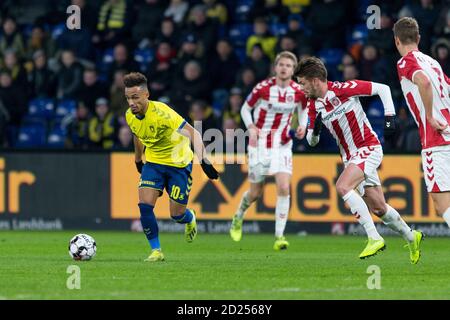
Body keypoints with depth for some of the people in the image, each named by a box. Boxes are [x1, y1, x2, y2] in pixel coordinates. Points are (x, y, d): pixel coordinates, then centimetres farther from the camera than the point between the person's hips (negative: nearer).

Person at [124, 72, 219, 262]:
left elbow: (193, 133, -33)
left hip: (179, 163, -5)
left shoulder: (161, 112, -30)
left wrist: (203, 161, -42)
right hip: (153, 162, 5)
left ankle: (190, 219, 38)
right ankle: (156, 250, -2)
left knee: (177, 215, 0)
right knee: (145, 205, -15)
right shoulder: (130, 116, -9)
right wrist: (138, 160, 27)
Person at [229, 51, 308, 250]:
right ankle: (238, 217, 40)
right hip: (260, 144, -1)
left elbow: (303, 109, 15)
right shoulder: (263, 88, -11)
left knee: (284, 188, -17)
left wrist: (302, 126, -4)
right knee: (256, 192, 6)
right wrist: (251, 127, -15)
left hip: (283, 145, 1)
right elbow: (245, 109, 1)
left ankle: (279, 236, -10)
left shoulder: (299, 92, -5)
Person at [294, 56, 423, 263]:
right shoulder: (313, 105, 4)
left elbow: (382, 89, -9)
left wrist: (389, 116, -16)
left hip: (368, 149, -7)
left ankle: (374, 238, -27)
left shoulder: (343, 89, -16)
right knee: (379, 209, 10)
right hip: (350, 157, 7)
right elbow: (311, 141, 9)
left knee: (342, 186, -28)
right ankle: (411, 237, 32)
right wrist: (315, 130, -13)